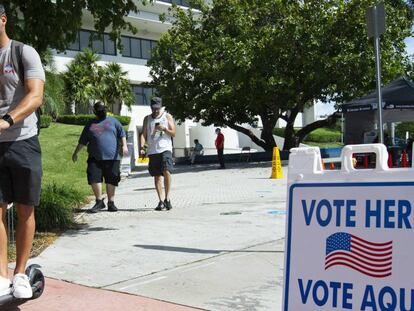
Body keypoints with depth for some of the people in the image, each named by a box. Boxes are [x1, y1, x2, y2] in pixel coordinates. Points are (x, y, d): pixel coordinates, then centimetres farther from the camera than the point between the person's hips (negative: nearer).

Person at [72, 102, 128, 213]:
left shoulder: (113, 121, 13)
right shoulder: (90, 125, 16)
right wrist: (75, 153, 21)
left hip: (112, 157, -1)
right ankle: (99, 201, 6)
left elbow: (122, 134, 9)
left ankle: (111, 202, 12)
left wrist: (124, 145, -6)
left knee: (111, 181, 1)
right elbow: (82, 141, 21)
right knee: (94, 179, -9)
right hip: (95, 158, 1)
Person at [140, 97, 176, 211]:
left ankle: (167, 198, -8)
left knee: (166, 171, -20)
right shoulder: (147, 119, 15)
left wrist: (164, 129, -12)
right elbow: (143, 134, 9)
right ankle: (161, 201, 9)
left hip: (165, 149, -3)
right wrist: (142, 147, -6)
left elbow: (173, 133, 6)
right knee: (156, 176, 3)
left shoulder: (167, 116, 9)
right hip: (152, 151, 3)